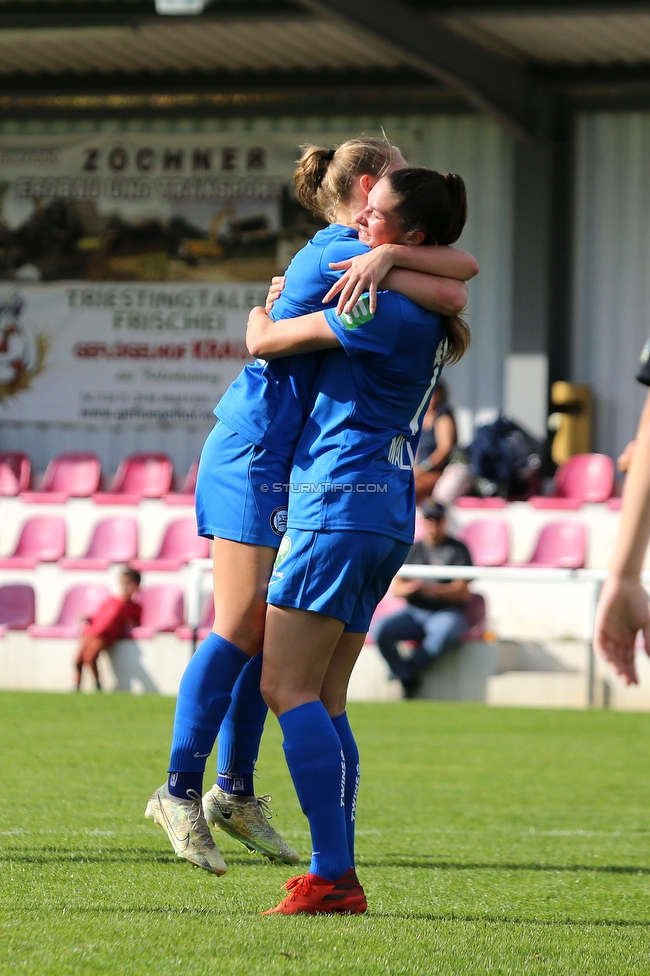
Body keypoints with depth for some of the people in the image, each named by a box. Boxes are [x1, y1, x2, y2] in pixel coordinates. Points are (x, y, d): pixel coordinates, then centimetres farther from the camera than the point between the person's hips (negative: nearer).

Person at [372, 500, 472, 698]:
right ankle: (408, 681, -14)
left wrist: (430, 588, -22)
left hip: (447, 612, -4)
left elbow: (461, 592, -7)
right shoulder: (413, 549, 14)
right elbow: (396, 588, 10)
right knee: (380, 630, -24)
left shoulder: (458, 549, 3)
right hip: (414, 613, 4)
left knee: (445, 630, -40)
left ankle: (410, 668, -18)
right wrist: (408, 588, -16)